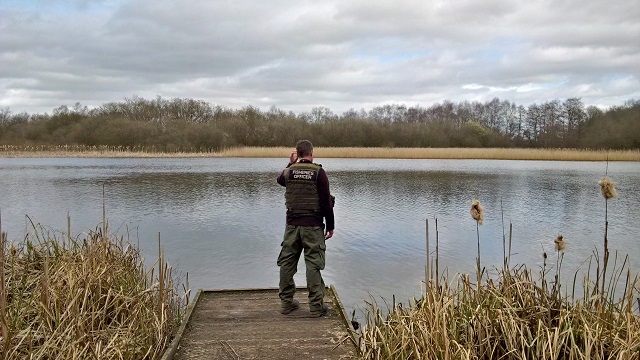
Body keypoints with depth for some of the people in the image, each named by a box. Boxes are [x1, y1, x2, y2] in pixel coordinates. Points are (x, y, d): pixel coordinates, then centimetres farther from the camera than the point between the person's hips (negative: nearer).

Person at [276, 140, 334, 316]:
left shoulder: (288, 171, 2)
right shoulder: (319, 172, -9)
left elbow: (280, 180, 29)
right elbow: (326, 202, -9)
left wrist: (291, 164, 29)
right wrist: (330, 226, 0)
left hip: (292, 224, 4)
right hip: (313, 225, -3)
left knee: (287, 263, 12)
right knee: (313, 265, 0)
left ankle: (286, 302, 19)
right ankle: (316, 305, 4)